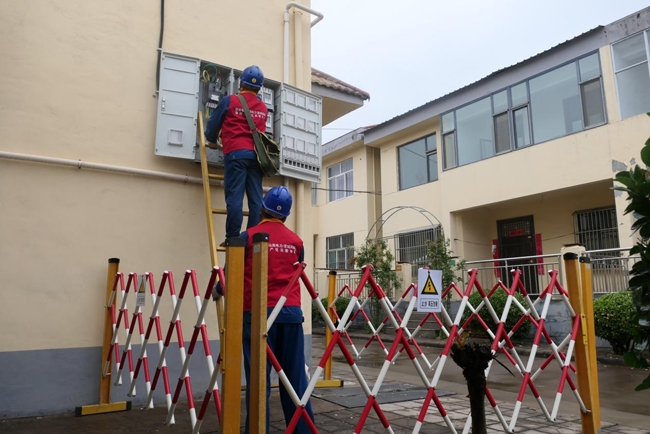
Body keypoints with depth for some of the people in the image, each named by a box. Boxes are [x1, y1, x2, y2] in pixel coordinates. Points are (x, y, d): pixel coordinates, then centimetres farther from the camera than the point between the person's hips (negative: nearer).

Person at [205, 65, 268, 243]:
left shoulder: (229, 101, 5)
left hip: (236, 153, -4)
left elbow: (213, 124, 12)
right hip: (256, 155, 4)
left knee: (234, 197, -7)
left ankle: (233, 238, -12)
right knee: (256, 199, 1)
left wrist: (211, 139, 33)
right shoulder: (263, 108, 16)